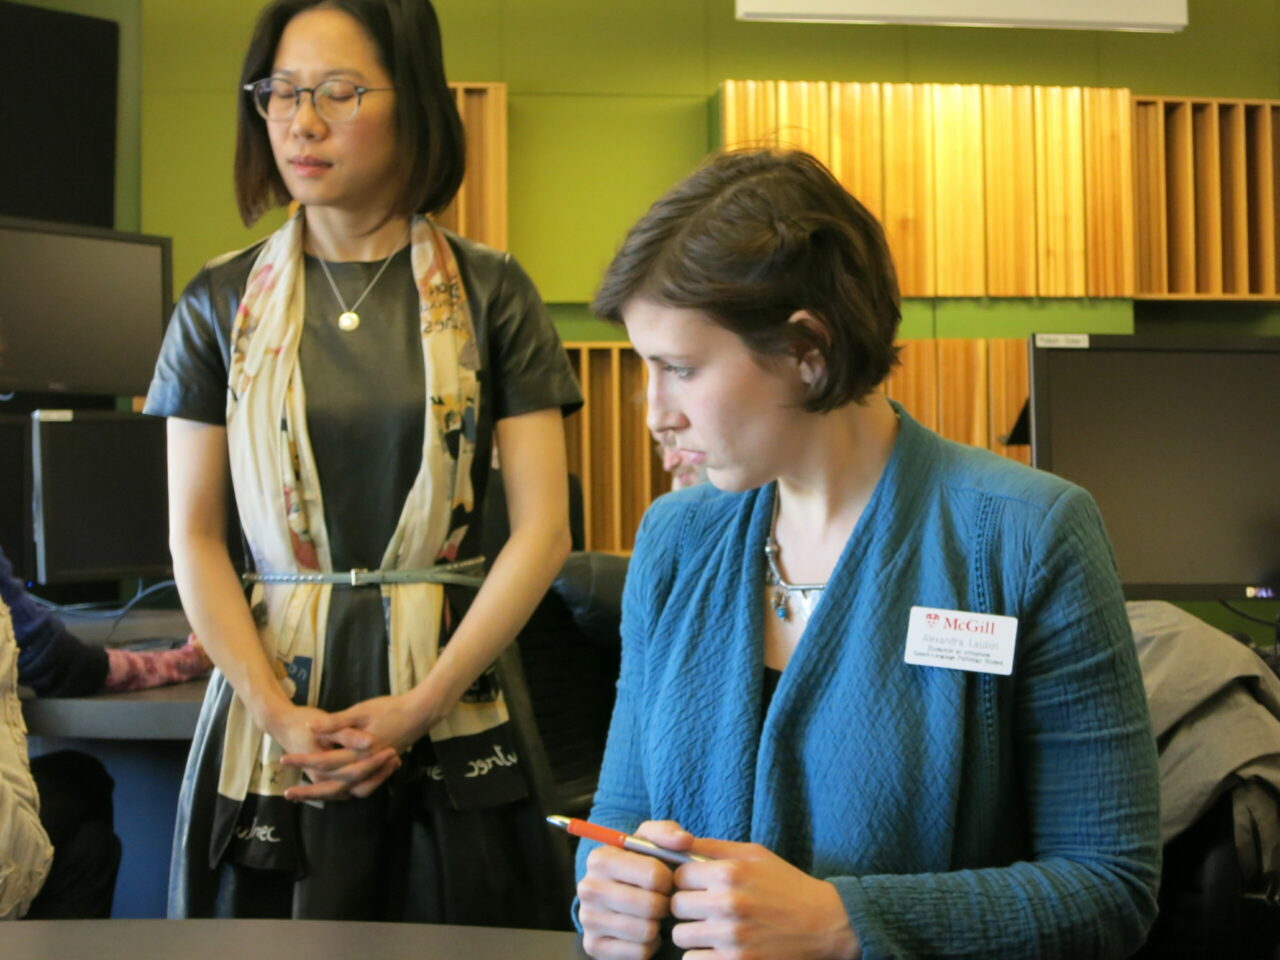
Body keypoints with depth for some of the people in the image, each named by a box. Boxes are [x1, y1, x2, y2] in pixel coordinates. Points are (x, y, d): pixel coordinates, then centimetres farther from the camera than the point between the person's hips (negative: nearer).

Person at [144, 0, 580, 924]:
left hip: (453, 723, -1)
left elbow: (543, 530, -4)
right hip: (271, 683, 1)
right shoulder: (223, 303, 4)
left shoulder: (491, 293, 0)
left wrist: (418, 707, -11)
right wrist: (278, 714, -10)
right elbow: (194, 537, 2)